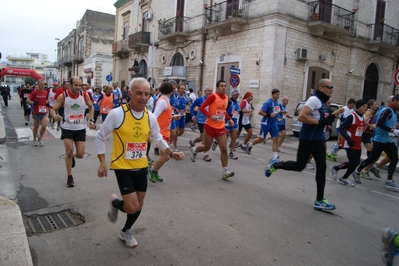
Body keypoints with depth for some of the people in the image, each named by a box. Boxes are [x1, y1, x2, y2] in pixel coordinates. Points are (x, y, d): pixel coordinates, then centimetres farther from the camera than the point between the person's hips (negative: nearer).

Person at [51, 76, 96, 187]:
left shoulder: (84, 95, -6)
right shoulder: (62, 96, -12)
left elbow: (91, 107, 11)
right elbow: (53, 109, -5)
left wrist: (91, 120, -1)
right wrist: (55, 116, -29)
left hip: (80, 128, 2)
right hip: (67, 128, -2)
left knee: (80, 154, 3)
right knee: (69, 151, -7)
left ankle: (72, 157, 42)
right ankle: (69, 177, 13)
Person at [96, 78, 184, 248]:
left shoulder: (150, 117, -4)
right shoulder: (116, 114, -18)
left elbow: (157, 138, 12)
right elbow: (100, 137, -6)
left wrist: (171, 153, -4)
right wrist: (102, 163, -11)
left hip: (141, 167, 5)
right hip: (122, 166, -5)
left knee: (138, 206, 14)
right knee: (132, 207, -11)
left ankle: (125, 232, 42)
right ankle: (114, 203, 25)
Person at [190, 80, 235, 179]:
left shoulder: (226, 98, 8)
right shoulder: (213, 96, -13)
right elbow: (202, 108, -16)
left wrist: (229, 119, 11)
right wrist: (210, 116, -28)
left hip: (221, 127, 6)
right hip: (210, 126, -5)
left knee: (224, 148, -4)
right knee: (206, 147, 9)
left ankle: (224, 171, 0)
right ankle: (193, 150, 42)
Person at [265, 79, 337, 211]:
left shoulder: (323, 102, 15)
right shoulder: (314, 99, -14)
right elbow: (301, 116, -25)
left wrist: (329, 119, 6)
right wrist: (320, 121, -22)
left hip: (318, 139, 9)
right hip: (307, 138, -9)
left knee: (322, 167, 2)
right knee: (299, 166, 1)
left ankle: (319, 201, 7)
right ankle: (274, 165, 26)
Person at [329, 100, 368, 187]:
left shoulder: (363, 117, 10)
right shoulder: (352, 116, -16)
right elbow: (341, 128, -19)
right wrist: (348, 139, -27)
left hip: (357, 145, 8)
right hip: (349, 144, -8)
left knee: (356, 163, 7)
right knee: (352, 163, -10)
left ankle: (343, 179, 21)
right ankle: (335, 168, 13)